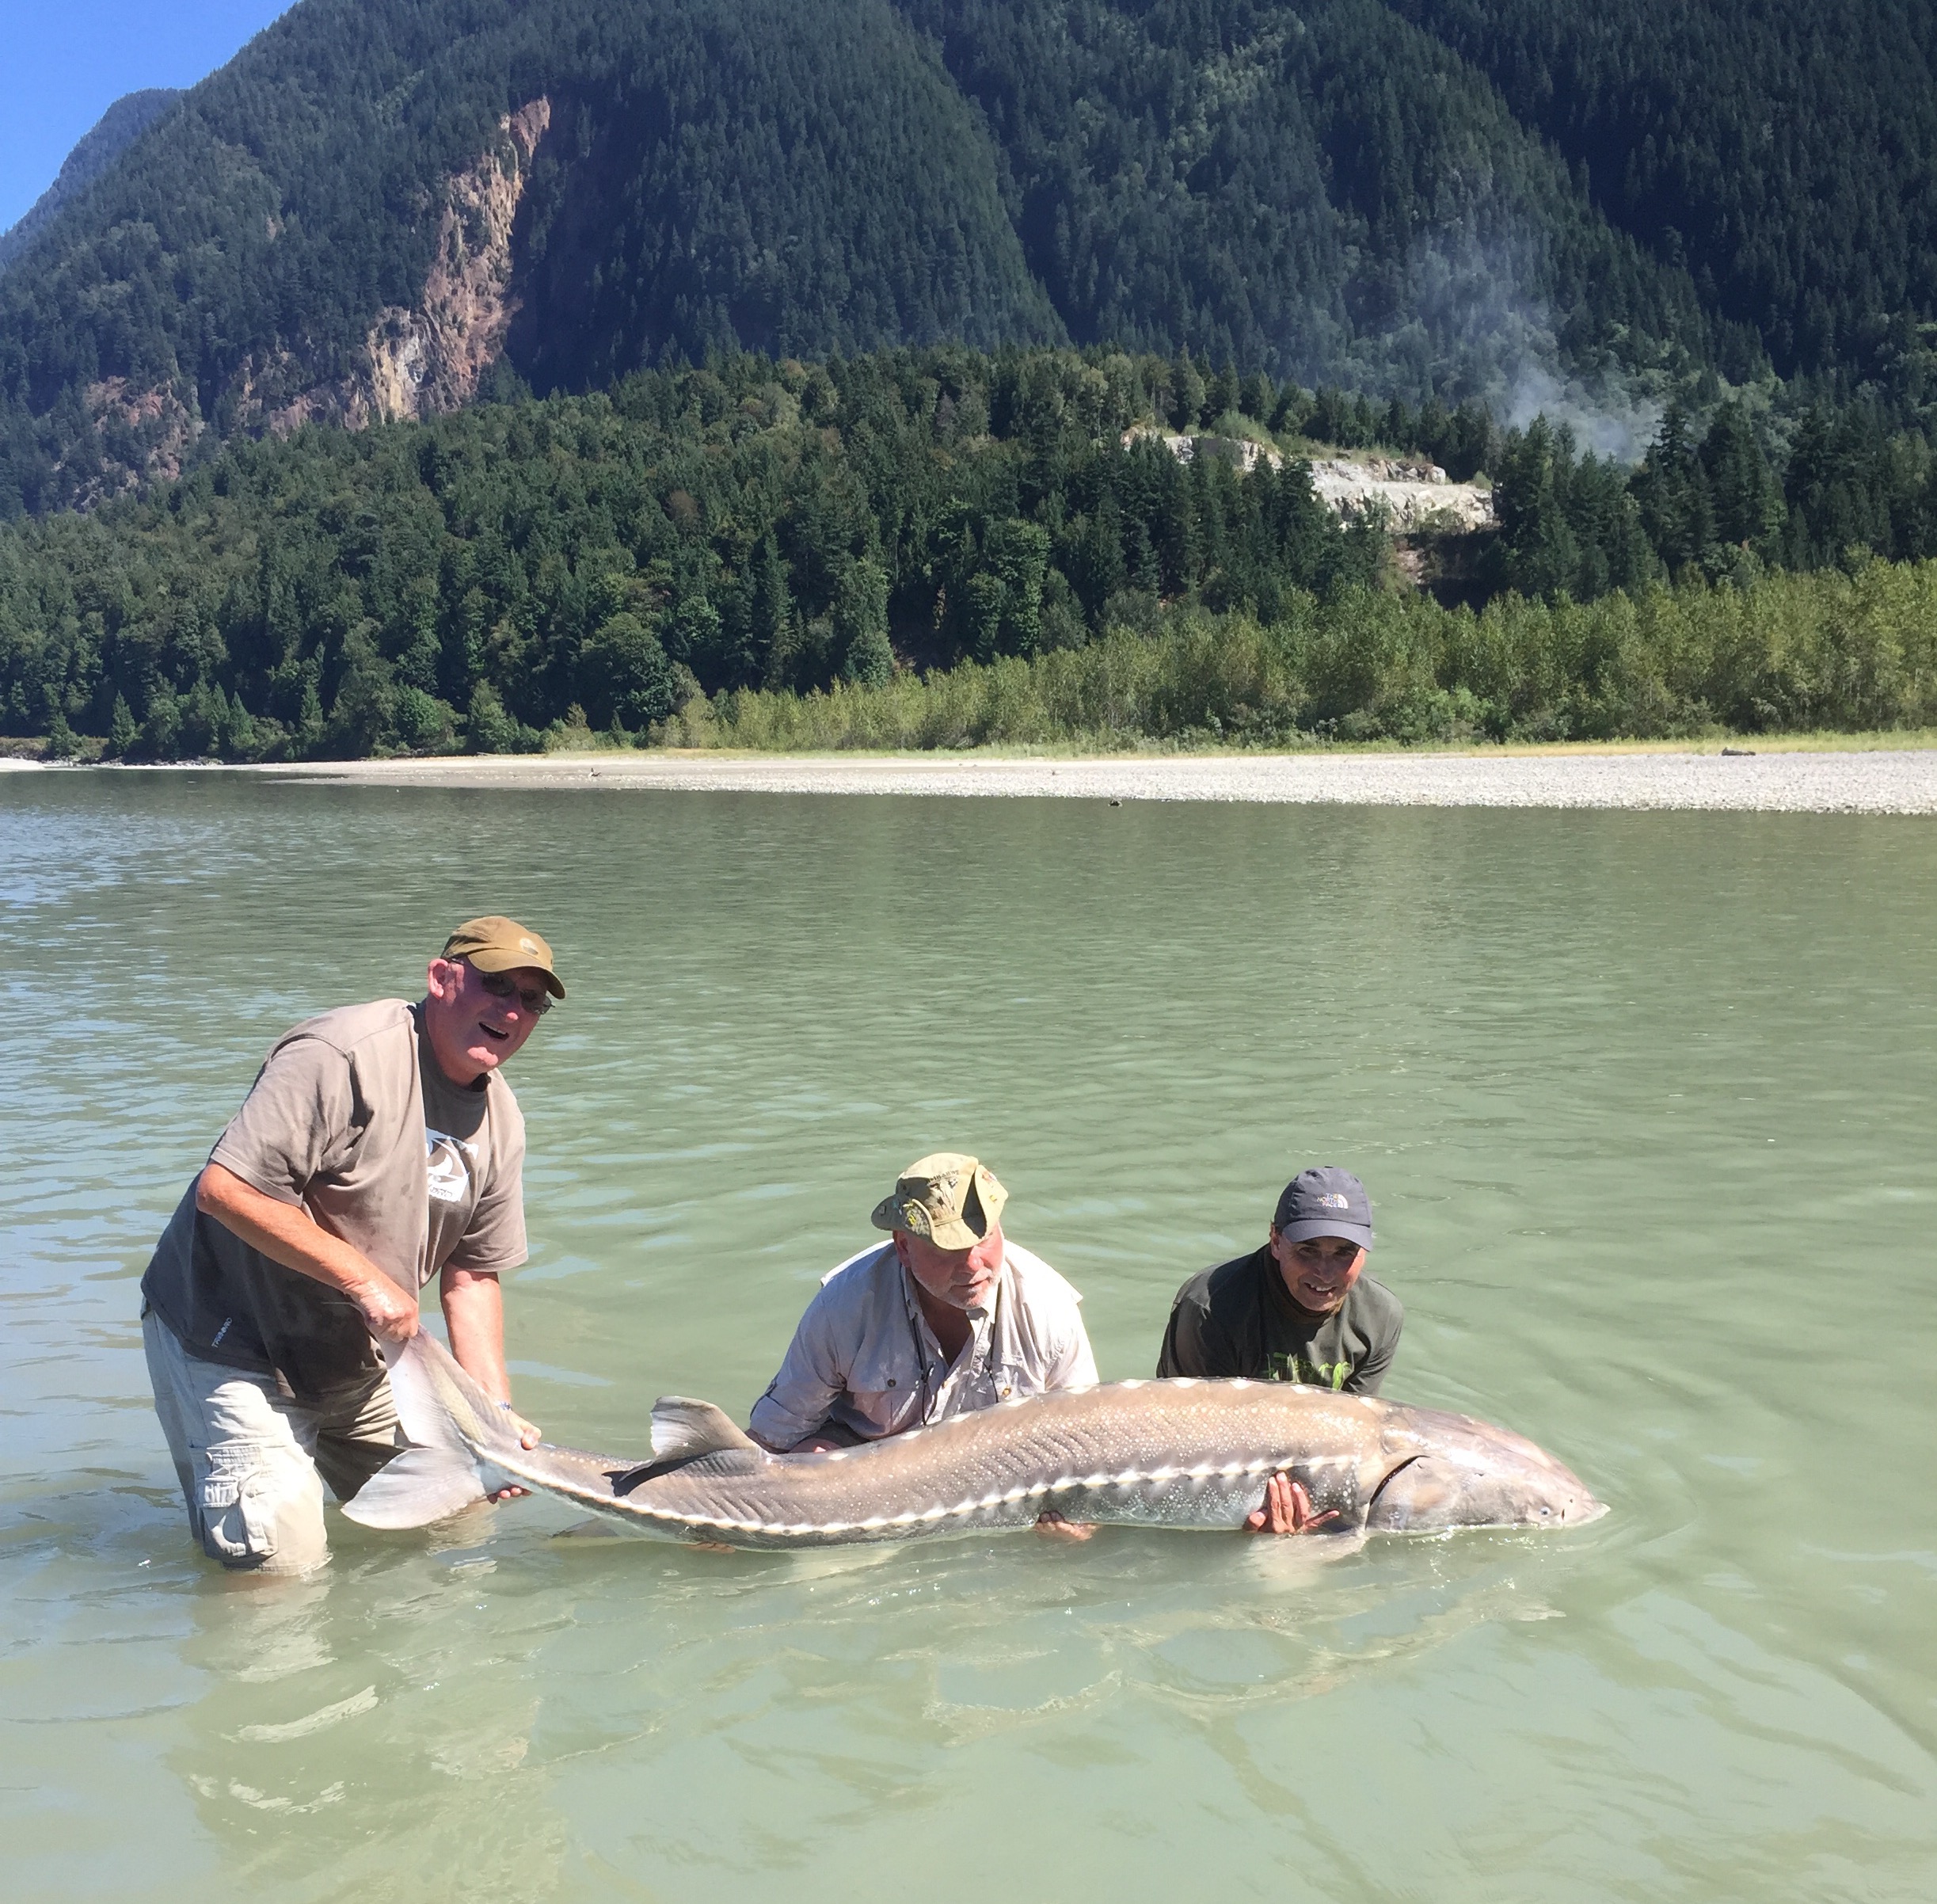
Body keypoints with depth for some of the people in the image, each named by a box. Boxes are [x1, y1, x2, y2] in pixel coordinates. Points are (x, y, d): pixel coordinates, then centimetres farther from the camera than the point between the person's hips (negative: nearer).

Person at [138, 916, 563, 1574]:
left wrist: (497, 1409, -7)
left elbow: (471, 1277, 4)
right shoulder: (343, 1058, -24)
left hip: (351, 1362, 8)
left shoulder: (499, 1122, 1)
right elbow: (225, 1189, -30)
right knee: (281, 1562, -11)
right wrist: (364, 1279, -27)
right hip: (227, 1342, -8)